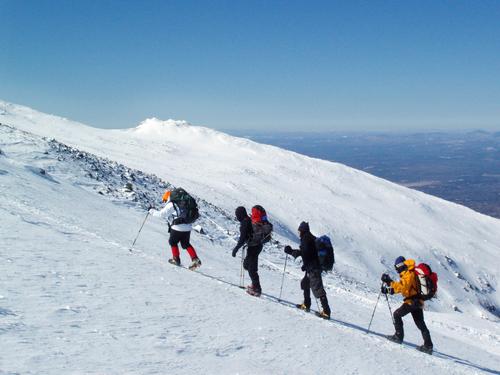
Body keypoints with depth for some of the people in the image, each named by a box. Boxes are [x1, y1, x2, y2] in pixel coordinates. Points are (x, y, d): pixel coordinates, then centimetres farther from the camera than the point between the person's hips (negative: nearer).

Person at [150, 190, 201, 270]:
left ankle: (176, 259, 18)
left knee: (173, 242, 17)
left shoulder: (171, 205, -6)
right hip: (187, 227, 7)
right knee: (186, 244, 18)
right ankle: (195, 259, 6)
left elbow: (161, 214, -6)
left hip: (178, 227, -7)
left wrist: (152, 211, 9)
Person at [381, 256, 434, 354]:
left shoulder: (409, 274, -14)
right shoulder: (406, 274, 19)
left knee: (397, 314, -3)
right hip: (417, 301, 10)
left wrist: (390, 282, -31)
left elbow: (403, 287, -28)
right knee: (421, 324, 11)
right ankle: (428, 345, 11)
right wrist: (389, 290, 17)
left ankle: (399, 336, -2)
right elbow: (402, 287, 27)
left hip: (412, 301, -10)